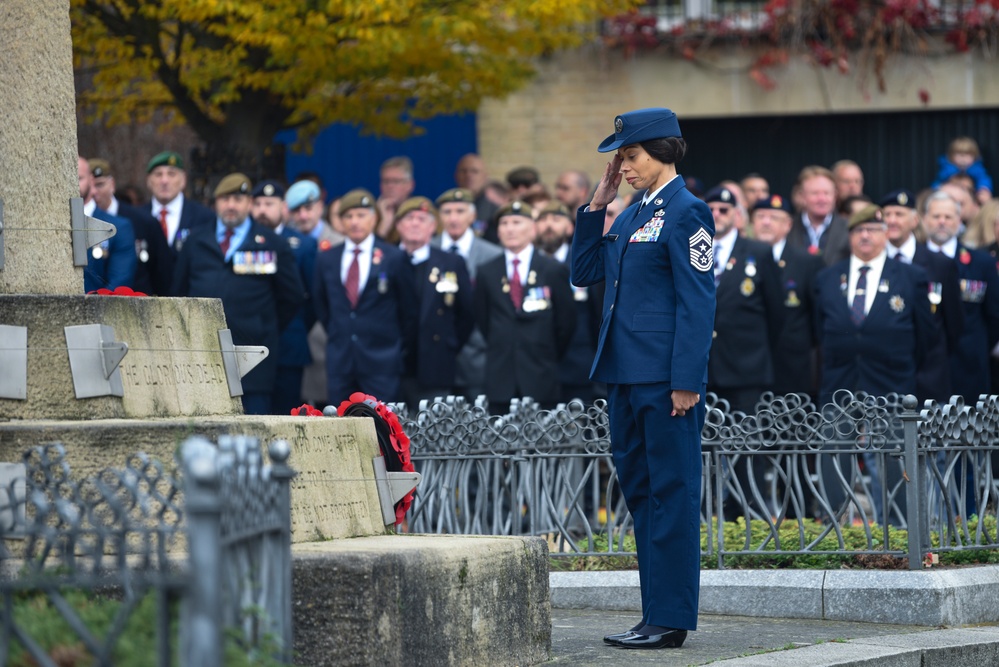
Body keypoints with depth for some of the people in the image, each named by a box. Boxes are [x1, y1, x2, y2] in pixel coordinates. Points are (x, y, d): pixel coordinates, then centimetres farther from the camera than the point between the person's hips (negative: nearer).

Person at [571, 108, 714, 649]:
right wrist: (596, 206, 11)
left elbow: (697, 301, -13)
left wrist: (686, 381, -18)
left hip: (665, 379, -9)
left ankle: (670, 620, -3)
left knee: (671, 493, -5)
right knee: (640, 490, 11)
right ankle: (656, 614, 16)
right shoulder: (632, 216, 17)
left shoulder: (685, 213, -9)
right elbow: (584, 273, 20)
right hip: (626, 375, 9)